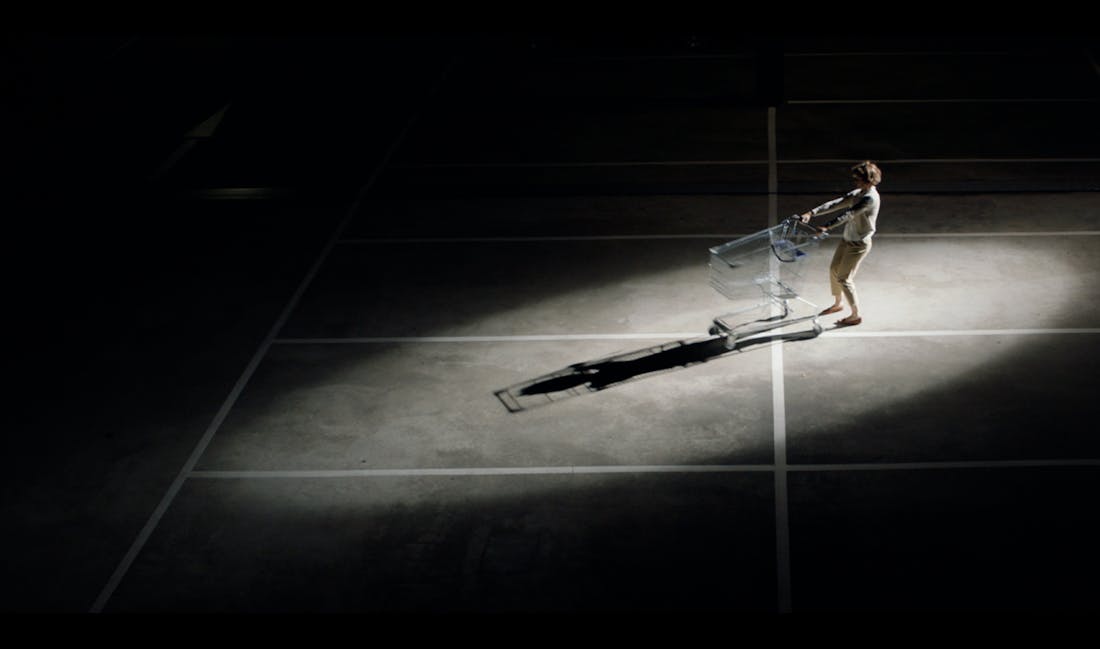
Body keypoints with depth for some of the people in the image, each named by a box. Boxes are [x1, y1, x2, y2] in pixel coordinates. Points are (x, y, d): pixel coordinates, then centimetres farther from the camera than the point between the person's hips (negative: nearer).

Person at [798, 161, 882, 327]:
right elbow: (836, 204, -2)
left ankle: (856, 315, 9)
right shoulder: (858, 193, 4)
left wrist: (827, 226, -41)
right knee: (834, 270, 19)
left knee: (844, 278, -4)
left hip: (859, 243, -9)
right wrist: (812, 213, -13)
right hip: (847, 239, 9)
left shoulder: (870, 198, -23)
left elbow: (849, 214, -33)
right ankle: (837, 303, 40)